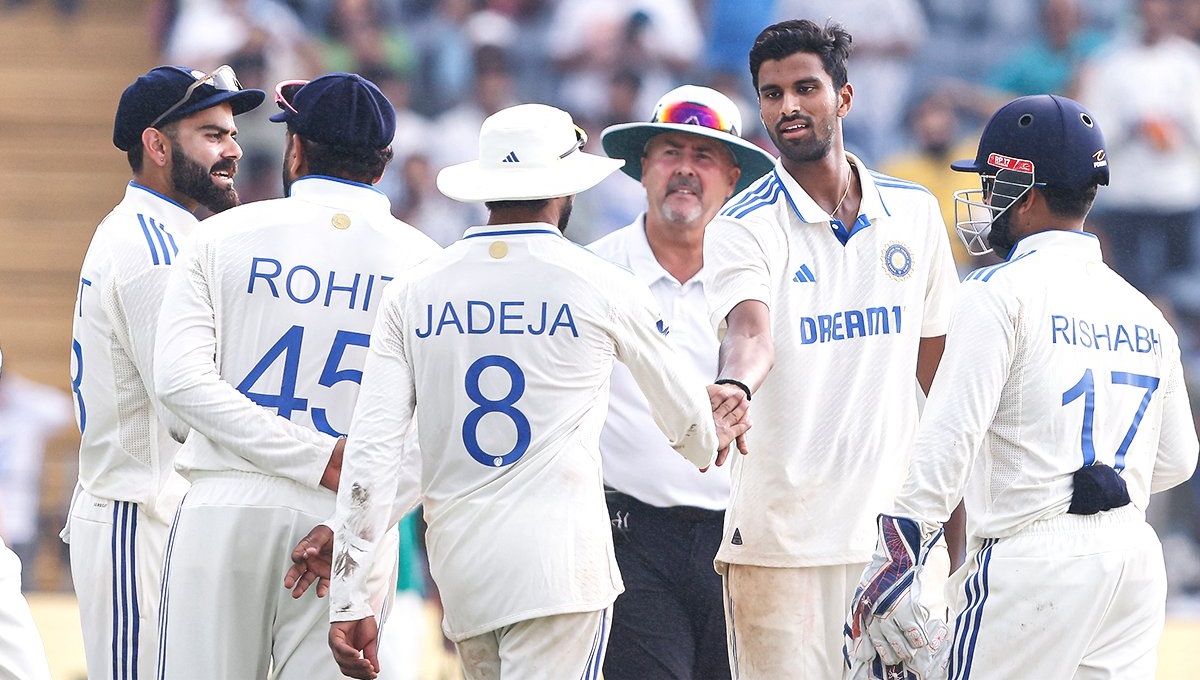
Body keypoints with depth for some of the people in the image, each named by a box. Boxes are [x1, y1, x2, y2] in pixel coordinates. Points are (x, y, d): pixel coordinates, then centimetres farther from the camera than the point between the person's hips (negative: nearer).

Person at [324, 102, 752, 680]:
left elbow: (371, 448, 0)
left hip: (459, 566, 4)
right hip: (559, 562, -4)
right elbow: (683, 411, 17)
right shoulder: (601, 286, 0)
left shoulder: (414, 292, 6)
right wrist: (709, 447, 42)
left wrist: (348, 600, 1)